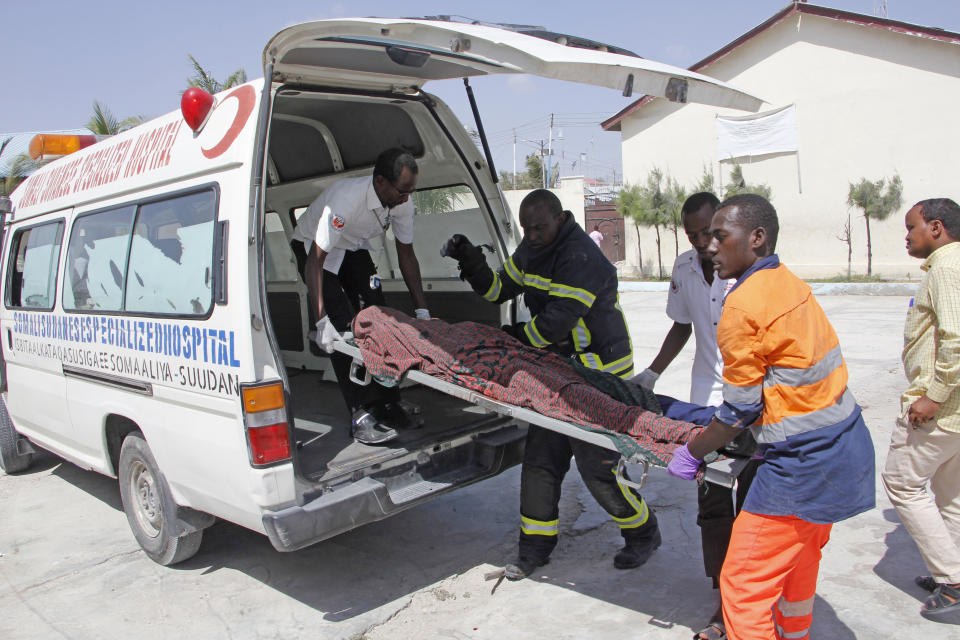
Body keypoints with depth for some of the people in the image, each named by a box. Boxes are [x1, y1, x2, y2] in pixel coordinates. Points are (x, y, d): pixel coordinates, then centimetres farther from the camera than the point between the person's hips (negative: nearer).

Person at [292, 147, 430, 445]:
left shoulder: (402, 203, -20)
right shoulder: (346, 199, -39)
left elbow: (406, 255, -7)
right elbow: (315, 260, -38)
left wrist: (422, 311, -10)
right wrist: (321, 321, -42)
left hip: (354, 248, 6)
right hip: (314, 247, -5)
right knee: (342, 328, -18)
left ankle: (387, 404, 2)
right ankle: (362, 415, -16)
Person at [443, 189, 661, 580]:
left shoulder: (581, 258, -23)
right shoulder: (531, 250, 7)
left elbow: (556, 322, -26)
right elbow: (499, 289, 15)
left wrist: (517, 337, -10)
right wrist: (471, 261, -1)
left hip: (598, 375, -8)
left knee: (597, 466, -3)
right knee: (540, 459, 10)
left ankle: (643, 533, 22)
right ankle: (536, 546, 24)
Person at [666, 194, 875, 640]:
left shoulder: (743, 306, -20)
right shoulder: (789, 283, 7)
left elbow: (740, 411, -15)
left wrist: (692, 453, 0)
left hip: (802, 463, -10)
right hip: (844, 445, 10)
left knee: (743, 585, -1)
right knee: (797, 561, 29)